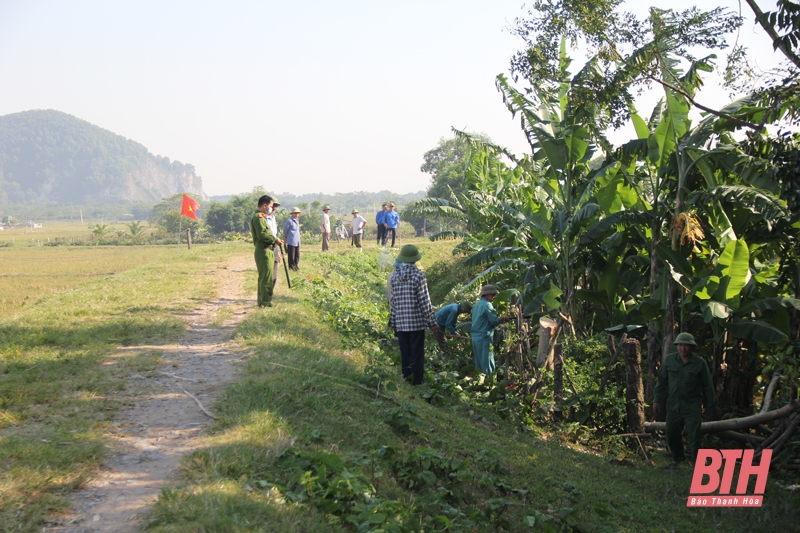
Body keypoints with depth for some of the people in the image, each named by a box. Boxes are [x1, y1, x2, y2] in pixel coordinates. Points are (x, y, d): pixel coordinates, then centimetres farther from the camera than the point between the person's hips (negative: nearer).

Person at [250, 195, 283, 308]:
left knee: (266, 277, 16)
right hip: (264, 251, -11)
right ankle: (265, 302, -4)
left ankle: (263, 301, 23)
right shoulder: (259, 217, -13)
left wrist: (275, 240, 11)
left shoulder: (261, 217, 20)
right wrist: (275, 239, -11)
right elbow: (262, 235, -22)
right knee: (267, 278, -8)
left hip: (268, 251, 11)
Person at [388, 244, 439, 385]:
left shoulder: (394, 276, 3)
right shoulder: (418, 275, -10)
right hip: (417, 321, -4)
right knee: (417, 354, 1)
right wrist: (432, 322, -3)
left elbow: (392, 301, 7)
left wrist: (393, 322, 15)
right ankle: (416, 382, 3)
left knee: (405, 354, 10)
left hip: (401, 323, 4)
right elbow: (425, 302, -9)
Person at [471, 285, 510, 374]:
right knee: (488, 363, -5)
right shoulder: (487, 305, -13)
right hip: (484, 338, -9)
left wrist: (500, 319, 14)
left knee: (479, 363, 12)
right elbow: (494, 321, -14)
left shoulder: (477, 305, 15)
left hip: (475, 337, 9)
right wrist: (502, 319, 6)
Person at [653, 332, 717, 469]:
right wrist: (657, 399, 5)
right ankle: (677, 458, 38)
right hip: (673, 405, 3)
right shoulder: (669, 360, -1)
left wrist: (711, 406, 4)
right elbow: (662, 381, 8)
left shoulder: (700, 363, -6)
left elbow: (707, 386, 1)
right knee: (672, 435, 14)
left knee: (694, 437, -8)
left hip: (692, 407, -3)